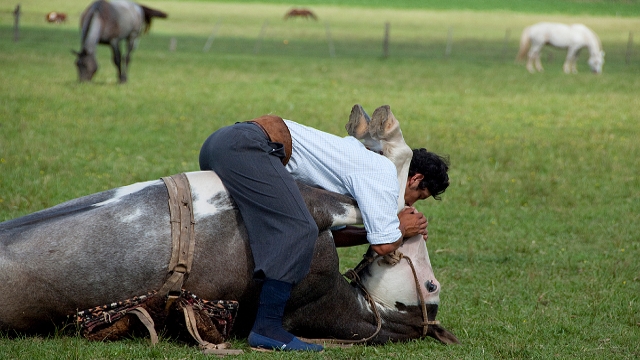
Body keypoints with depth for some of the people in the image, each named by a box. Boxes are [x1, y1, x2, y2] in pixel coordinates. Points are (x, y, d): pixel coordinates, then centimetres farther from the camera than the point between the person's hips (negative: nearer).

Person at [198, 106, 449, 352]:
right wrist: (403, 228, 14)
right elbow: (384, 245, -7)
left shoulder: (358, 157, 27)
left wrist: (393, 227, 26)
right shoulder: (384, 174, 0)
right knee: (299, 231, -17)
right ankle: (266, 329, -20)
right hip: (245, 146, -10)